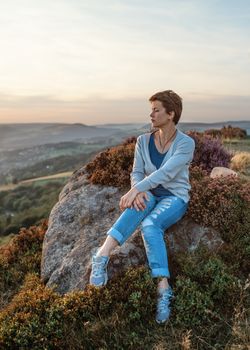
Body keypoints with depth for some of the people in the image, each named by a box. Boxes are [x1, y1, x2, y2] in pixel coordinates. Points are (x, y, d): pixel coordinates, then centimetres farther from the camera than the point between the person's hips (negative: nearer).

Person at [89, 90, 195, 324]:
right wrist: (137, 191, -23)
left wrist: (135, 189, -30)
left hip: (174, 198, -2)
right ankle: (103, 255, -47)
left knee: (149, 225, -35)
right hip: (149, 195, 3)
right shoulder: (143, 141, 5)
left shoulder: (186, 143, -8)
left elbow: (166, 172, -22)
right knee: (141, 201, -36)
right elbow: (136, 172, 0)